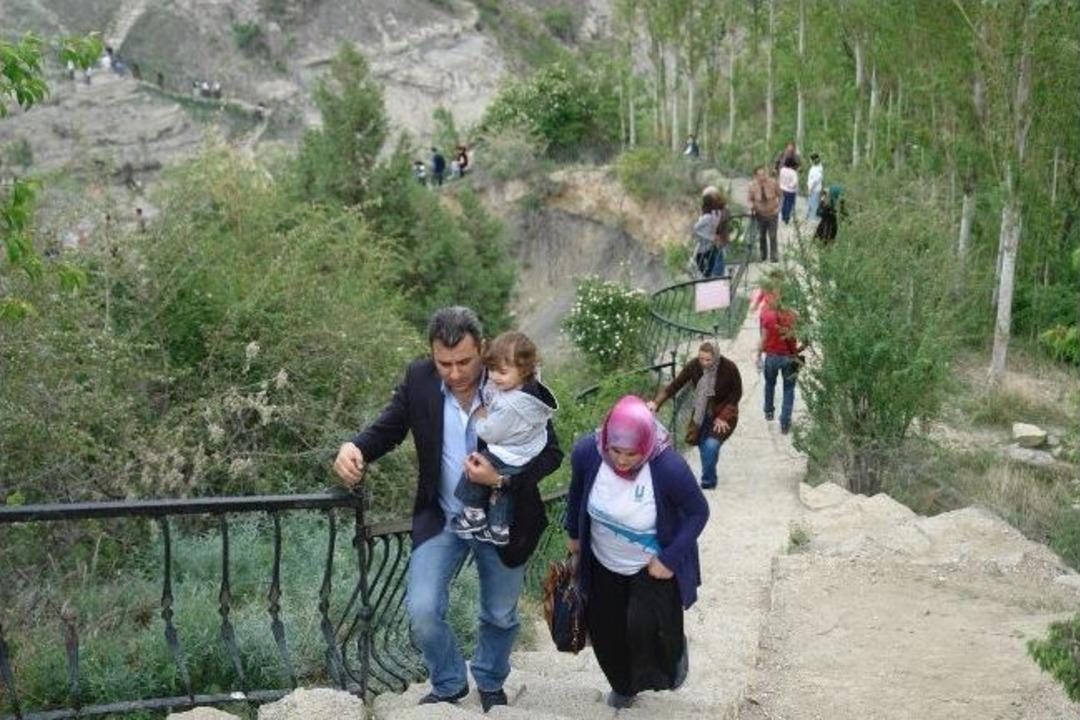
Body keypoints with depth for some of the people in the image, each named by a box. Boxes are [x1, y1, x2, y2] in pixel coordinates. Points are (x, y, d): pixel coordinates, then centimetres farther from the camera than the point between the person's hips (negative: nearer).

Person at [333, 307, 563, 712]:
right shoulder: (418, 379, -15)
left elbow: (550, 454, -15)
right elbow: (387, 429, -4)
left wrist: (502, 478, -31)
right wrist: (356, 449, -27)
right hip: (441, 518, 1)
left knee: (500, 615, 18)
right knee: (422, 611, -11)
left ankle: (491, 684, 48)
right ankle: (449, 685, 18)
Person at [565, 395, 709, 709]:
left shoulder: (669, 468, -35)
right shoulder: (587, 451, -26)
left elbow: (698, 512, -18)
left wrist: (670, 559, -21)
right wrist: (574, 534, 10)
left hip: (652, 567, -3)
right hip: (603, 563, 4)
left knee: (648, 631, -12)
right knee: (606, 630, 16)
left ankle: (674, 653, 26)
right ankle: (623, 683, 47)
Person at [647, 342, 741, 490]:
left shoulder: (729, 368, -22)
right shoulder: (693, 366, -17)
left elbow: (736, 393, -9)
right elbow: (675, 385, -16)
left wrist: (723, 416, -15)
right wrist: (656, 402, -30)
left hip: (723, 413, -3)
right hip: (702, 413, 3)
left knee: (711, 445, -20)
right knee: (703, 446, 6)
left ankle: (707, 481, -2)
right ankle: (709, 478, 30)